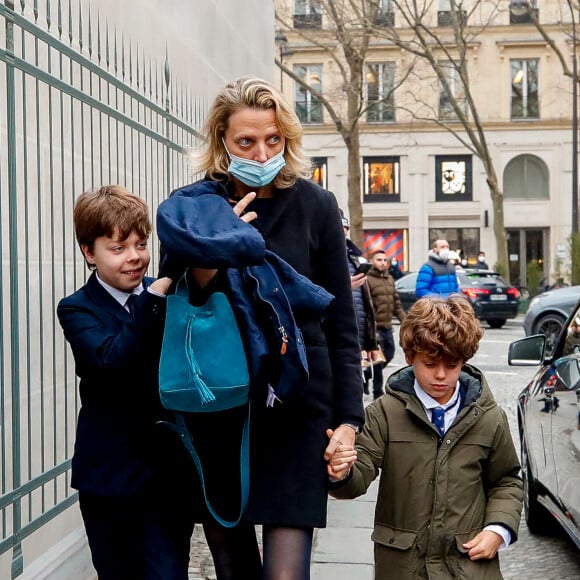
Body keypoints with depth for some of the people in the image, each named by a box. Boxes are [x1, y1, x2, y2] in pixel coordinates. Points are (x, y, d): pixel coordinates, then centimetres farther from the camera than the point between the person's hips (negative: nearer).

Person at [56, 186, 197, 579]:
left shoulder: (172, 296, 4)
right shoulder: (78, 309, -6)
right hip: (110, 473, -1)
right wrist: (153, 301, -32)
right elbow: (110, 361, -26)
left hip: (171, 470, 1)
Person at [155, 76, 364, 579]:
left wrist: (348, 418, -2)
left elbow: (341, 324, 3)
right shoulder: (191, 208, 2)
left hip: (297, 410, -2)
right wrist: (209, 261, -15)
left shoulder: (315, 206, 0)